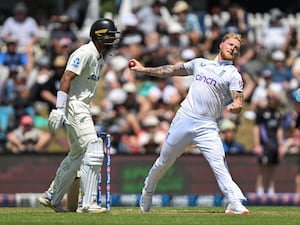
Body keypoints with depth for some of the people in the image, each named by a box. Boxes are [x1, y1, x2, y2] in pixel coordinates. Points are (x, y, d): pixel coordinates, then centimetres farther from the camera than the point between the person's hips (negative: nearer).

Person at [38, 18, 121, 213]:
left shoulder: (99, 58, 16)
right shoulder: (85, 53, -15)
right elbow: (66, 78, -22)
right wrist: (59, 109, -29)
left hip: (83, 107, 11)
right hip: (74, 106, -11)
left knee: (77, 155, 17)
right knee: (93, 151, -14)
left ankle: (52, 197, 25)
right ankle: (88, 203, -13)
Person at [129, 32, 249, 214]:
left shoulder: (233, 75, 2)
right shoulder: (200, 63, 15)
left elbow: (238, 104, -10)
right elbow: (173, 70, 26)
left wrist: (236, 106, -34)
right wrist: (145, 70, 26)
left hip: (207, 126, -4)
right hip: (184, 118, 4)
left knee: (219, 162, -23)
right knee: (164, 161, 15)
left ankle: (235, 203, -28)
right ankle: (148, 191, 37)